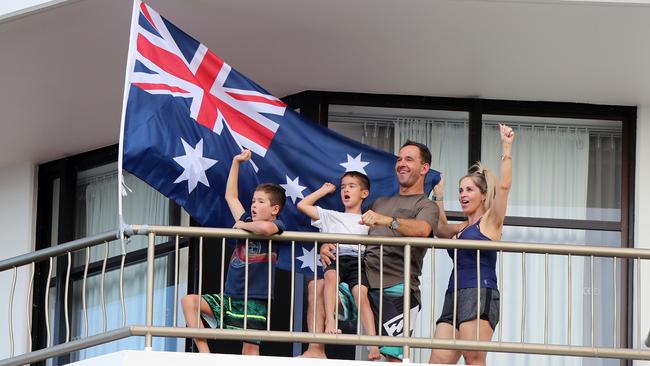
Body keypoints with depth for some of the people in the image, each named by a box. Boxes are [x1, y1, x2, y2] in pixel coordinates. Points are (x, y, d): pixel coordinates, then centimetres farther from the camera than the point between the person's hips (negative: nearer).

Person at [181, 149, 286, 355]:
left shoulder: (276, 226, -4)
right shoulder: (249, 222, 16)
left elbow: (265, 227, -30)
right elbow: (230, 196, 25)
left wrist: (242, 225, -10)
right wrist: (236, 162, 23)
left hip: (254, 301, -7)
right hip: (229, 297, 7)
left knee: (250, 349, -10)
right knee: (189, 301, -10)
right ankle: (205, 355, -18)